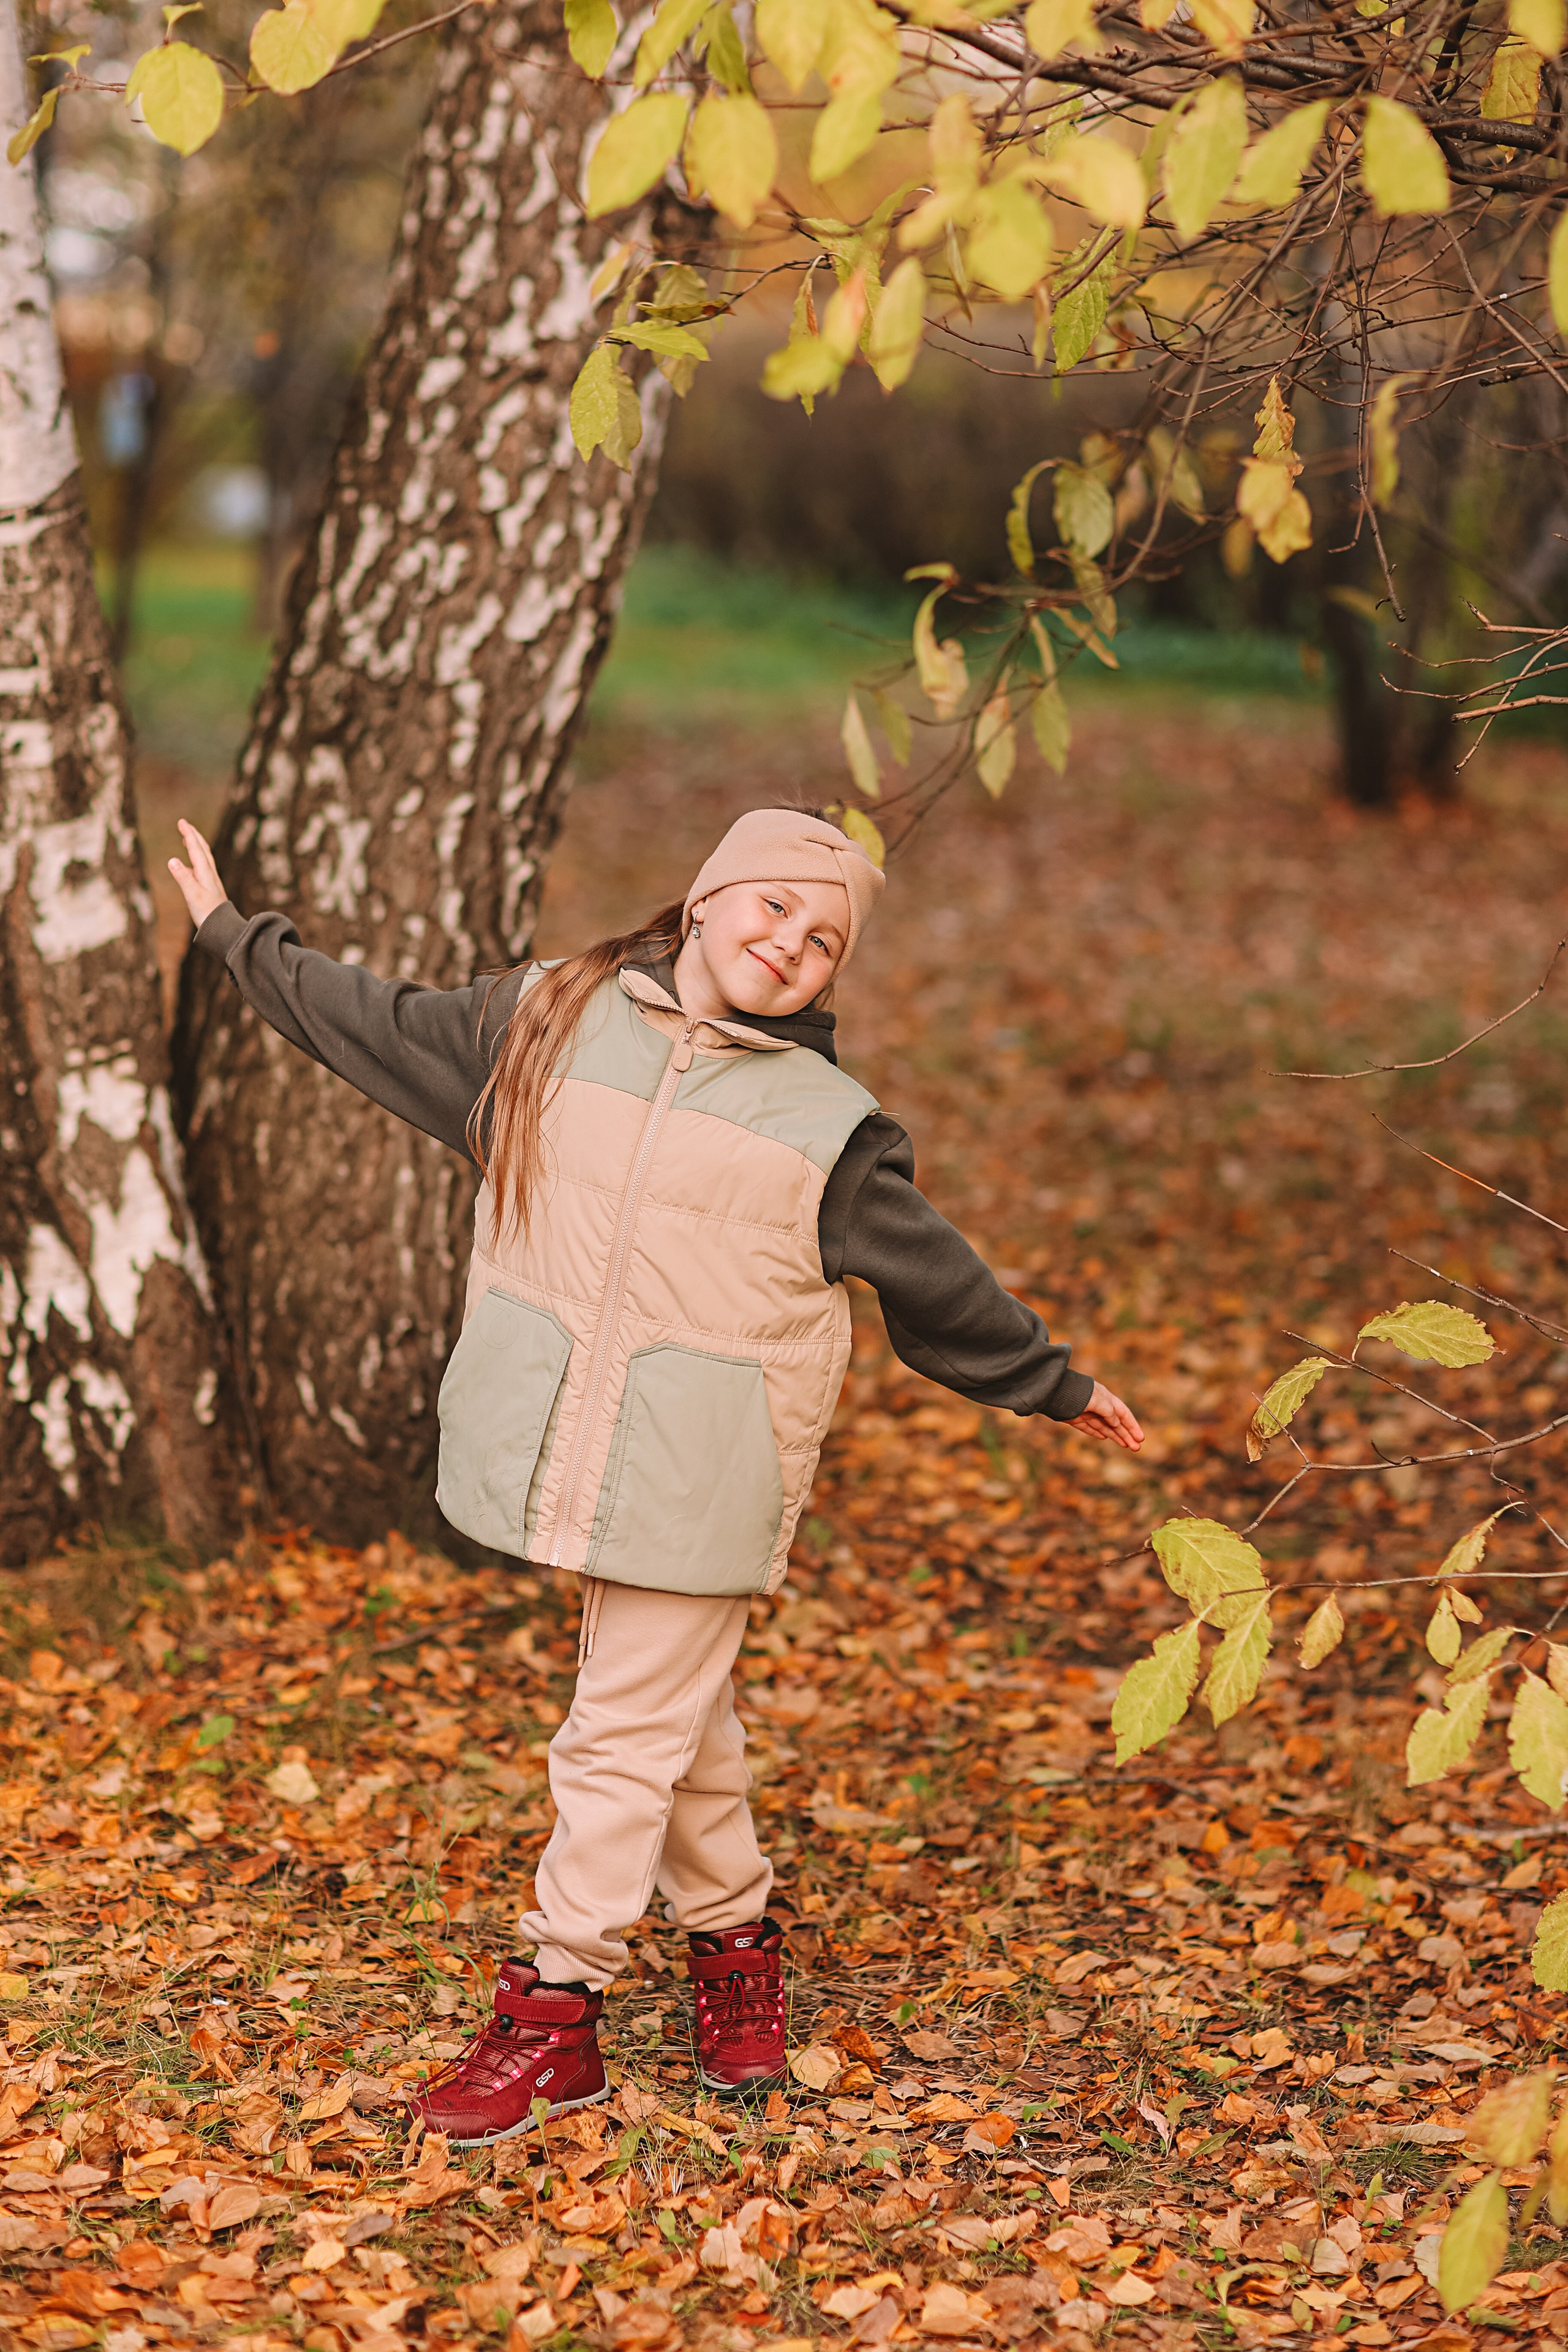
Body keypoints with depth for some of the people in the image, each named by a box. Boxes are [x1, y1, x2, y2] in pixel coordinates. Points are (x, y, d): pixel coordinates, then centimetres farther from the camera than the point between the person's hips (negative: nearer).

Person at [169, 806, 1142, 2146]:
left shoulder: (829, 1126, -1)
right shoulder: (550, 1020, 5)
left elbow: (938, 1281, 11)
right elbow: (377, 1025, 18)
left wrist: (1053, 1384, 18)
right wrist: (235, 934, 27)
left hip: (699, 1474, -3)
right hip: (569, 1448, 3)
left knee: (627, 1732, -2)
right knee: (682, 1721, 14)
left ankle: (557, 2012, 9)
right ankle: (736, 1943, 34)